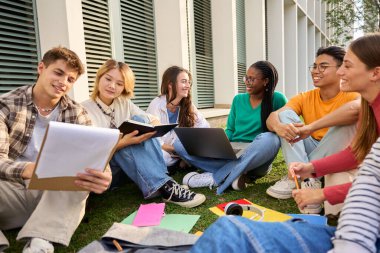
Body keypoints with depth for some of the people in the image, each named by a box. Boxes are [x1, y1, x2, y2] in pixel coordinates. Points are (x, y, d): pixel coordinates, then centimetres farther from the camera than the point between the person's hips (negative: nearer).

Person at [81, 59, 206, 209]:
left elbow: (154, 120, 2)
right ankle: (164, 187, -30)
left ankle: (161, 183, -25)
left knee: (139, 120, -18)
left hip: (129, 161, 4)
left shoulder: (124, 103, 5)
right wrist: (123, 143, -35)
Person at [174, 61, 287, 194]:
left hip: (256, 159, -3)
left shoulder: (277, 99, 0)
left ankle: (213, 178, -27)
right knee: (180, 144, -14)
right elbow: (230, 129, 12)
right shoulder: (238, 99, 11)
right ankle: (233, 173, -24)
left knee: (268, 139, -39)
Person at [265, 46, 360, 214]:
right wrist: (278, 126, -41)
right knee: (285, 114, -12)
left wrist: (310, 127, -43)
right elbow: (272, 117, -17)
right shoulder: (305, 98, -2)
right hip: (311, 151, 3)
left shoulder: (350, 95, -13)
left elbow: (356, 108, -40)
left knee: (349, 120, -29)